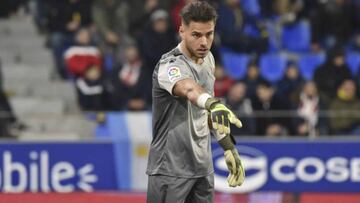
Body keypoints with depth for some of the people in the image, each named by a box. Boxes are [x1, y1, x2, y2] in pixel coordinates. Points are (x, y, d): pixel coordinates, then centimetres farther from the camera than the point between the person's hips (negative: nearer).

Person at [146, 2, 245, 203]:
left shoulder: (208, 59, 6)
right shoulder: (170, 65, -20)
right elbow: (188, 88, -44)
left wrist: (228, 146, 15)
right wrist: (213, 104, -64)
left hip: (204, 168, 7)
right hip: (170, 170, -7)